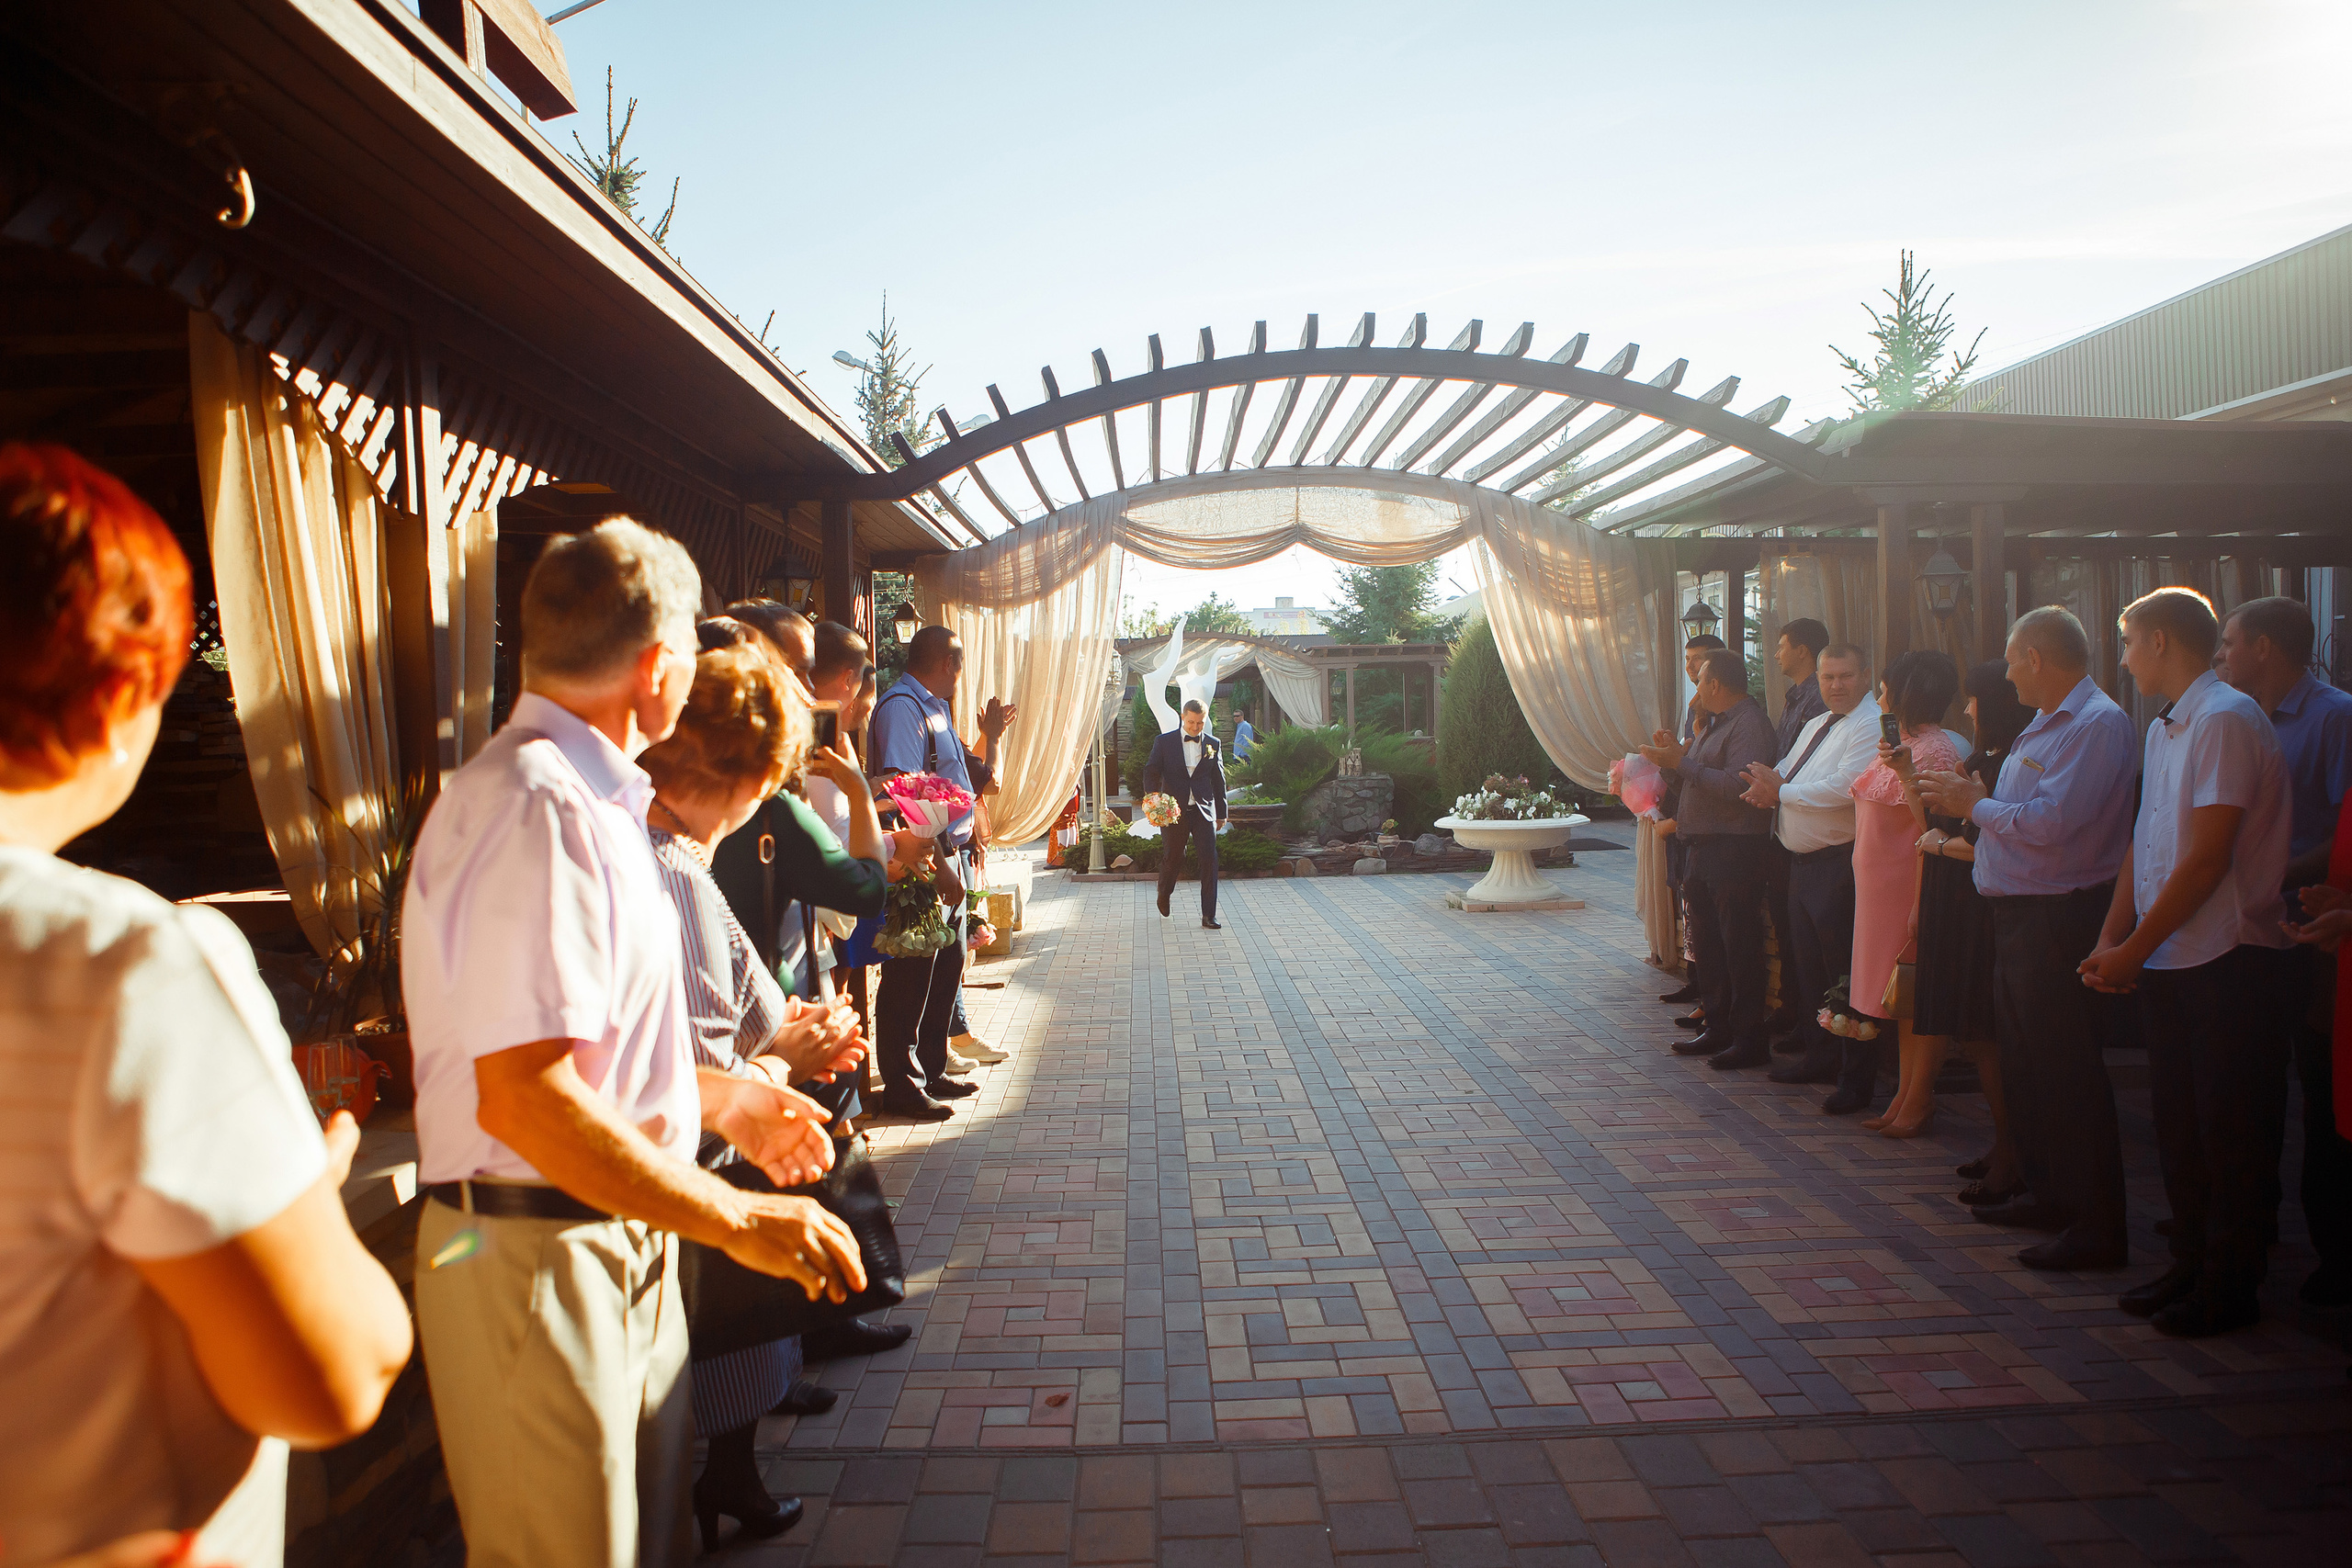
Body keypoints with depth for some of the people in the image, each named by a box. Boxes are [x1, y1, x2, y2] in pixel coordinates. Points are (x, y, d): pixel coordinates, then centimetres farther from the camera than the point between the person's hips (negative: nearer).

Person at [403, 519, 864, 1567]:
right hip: (537, 1260, -10)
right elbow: (524, 1094, -29)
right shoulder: (536, 809, -22)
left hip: (620, 1243, 10)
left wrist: (721, 1099, 16)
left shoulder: (593, 800, 13)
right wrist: (735, 1220, -23)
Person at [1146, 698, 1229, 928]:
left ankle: (1208, 916, -5)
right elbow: (1151, 773, 1)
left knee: (1209, 859, -9)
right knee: (1172, 858, 10)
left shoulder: (1212, 744, 6)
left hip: (1203, 811, 1)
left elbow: (1218, 780, 12)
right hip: (1173, 811, -1)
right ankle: (1164, 893, 43)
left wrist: (1221, 813, 14)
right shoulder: (1164, 742, 0)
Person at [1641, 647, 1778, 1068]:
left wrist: (1681, 764, -21)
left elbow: (1736, 786, -26)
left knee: (1739, 945, -5)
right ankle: (1719, 1028, 24)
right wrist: (1678, 754, 5)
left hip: (1735, 850, -10)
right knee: (1708, 942, 14)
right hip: (1705, 845, 10)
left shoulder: (1749, 723, -14)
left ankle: (1749, 1040, 2)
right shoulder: (1716, 722, 18)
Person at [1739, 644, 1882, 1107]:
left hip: (1840, 864, -9)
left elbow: (1845, 788, -25)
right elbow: (1783, 775, 18)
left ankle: (1856, 1077, 4)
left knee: (1844, 970, -5)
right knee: (1806, 962, 17)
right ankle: (1819, 1055, 30)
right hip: (1803, 860, 10)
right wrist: (1770, 786, -6)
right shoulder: (1816, 725, 17)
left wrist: (1781, 791, -15)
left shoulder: (1872, 726, -13)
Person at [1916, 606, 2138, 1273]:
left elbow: (2052, 820, -25)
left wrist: (1978, 805, -11)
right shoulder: (2047, 724, 17)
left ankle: (2097, 1227, 4)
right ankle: (2047, 1195, 32)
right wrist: (1972, 799, 7)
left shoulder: (2098, 723, -16)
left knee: (2067, 1073, -5)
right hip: (2018, 914, 11)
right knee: (2024, 1062, 18)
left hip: (2058, 919, -11)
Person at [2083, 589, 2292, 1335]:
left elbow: (2207, 859, -20)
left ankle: (2228, 1289, 17)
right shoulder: (2164, 727, 12)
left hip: (2227, 960, -8)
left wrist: (2133, 951, -16)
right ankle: (2191, 1266, 27)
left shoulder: (2227, 719, -16)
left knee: (2228, 1134, 4)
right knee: (2178, 1125, 15)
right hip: (2169, 961, 8)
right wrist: (2111, 940, 3)